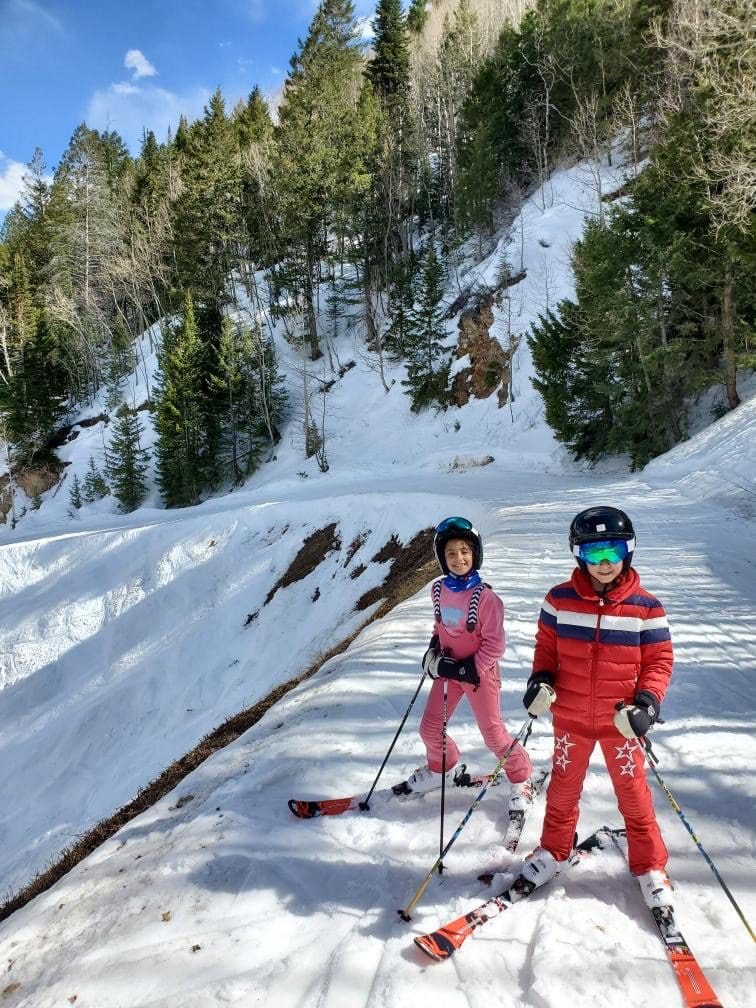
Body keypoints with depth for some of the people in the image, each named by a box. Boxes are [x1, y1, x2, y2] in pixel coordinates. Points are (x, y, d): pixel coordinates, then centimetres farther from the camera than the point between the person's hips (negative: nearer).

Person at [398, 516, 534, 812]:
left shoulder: (485, 597, -22)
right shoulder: (438, 589, -5)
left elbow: (494, 645, -19)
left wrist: (466, 670, -20)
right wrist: (434, 652, 0)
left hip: (479, 672, -5)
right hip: (447, 669, 6)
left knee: (493, 733, 5)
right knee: (429, 728, 13)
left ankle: (521, 778, 31)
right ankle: (441, 768, 42)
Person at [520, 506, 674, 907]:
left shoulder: (645, 606, -11)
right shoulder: (559, 600, -9)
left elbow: (659, 660, -4)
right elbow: (545, 647, 4)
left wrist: (647, 703, -17)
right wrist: (541, 681, -11)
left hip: (621, 720, -1)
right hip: (570, 717, 1)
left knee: (633, 794, 14)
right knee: (563, 789, 19)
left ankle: (650, 867, 37)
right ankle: (554, 851, 42)